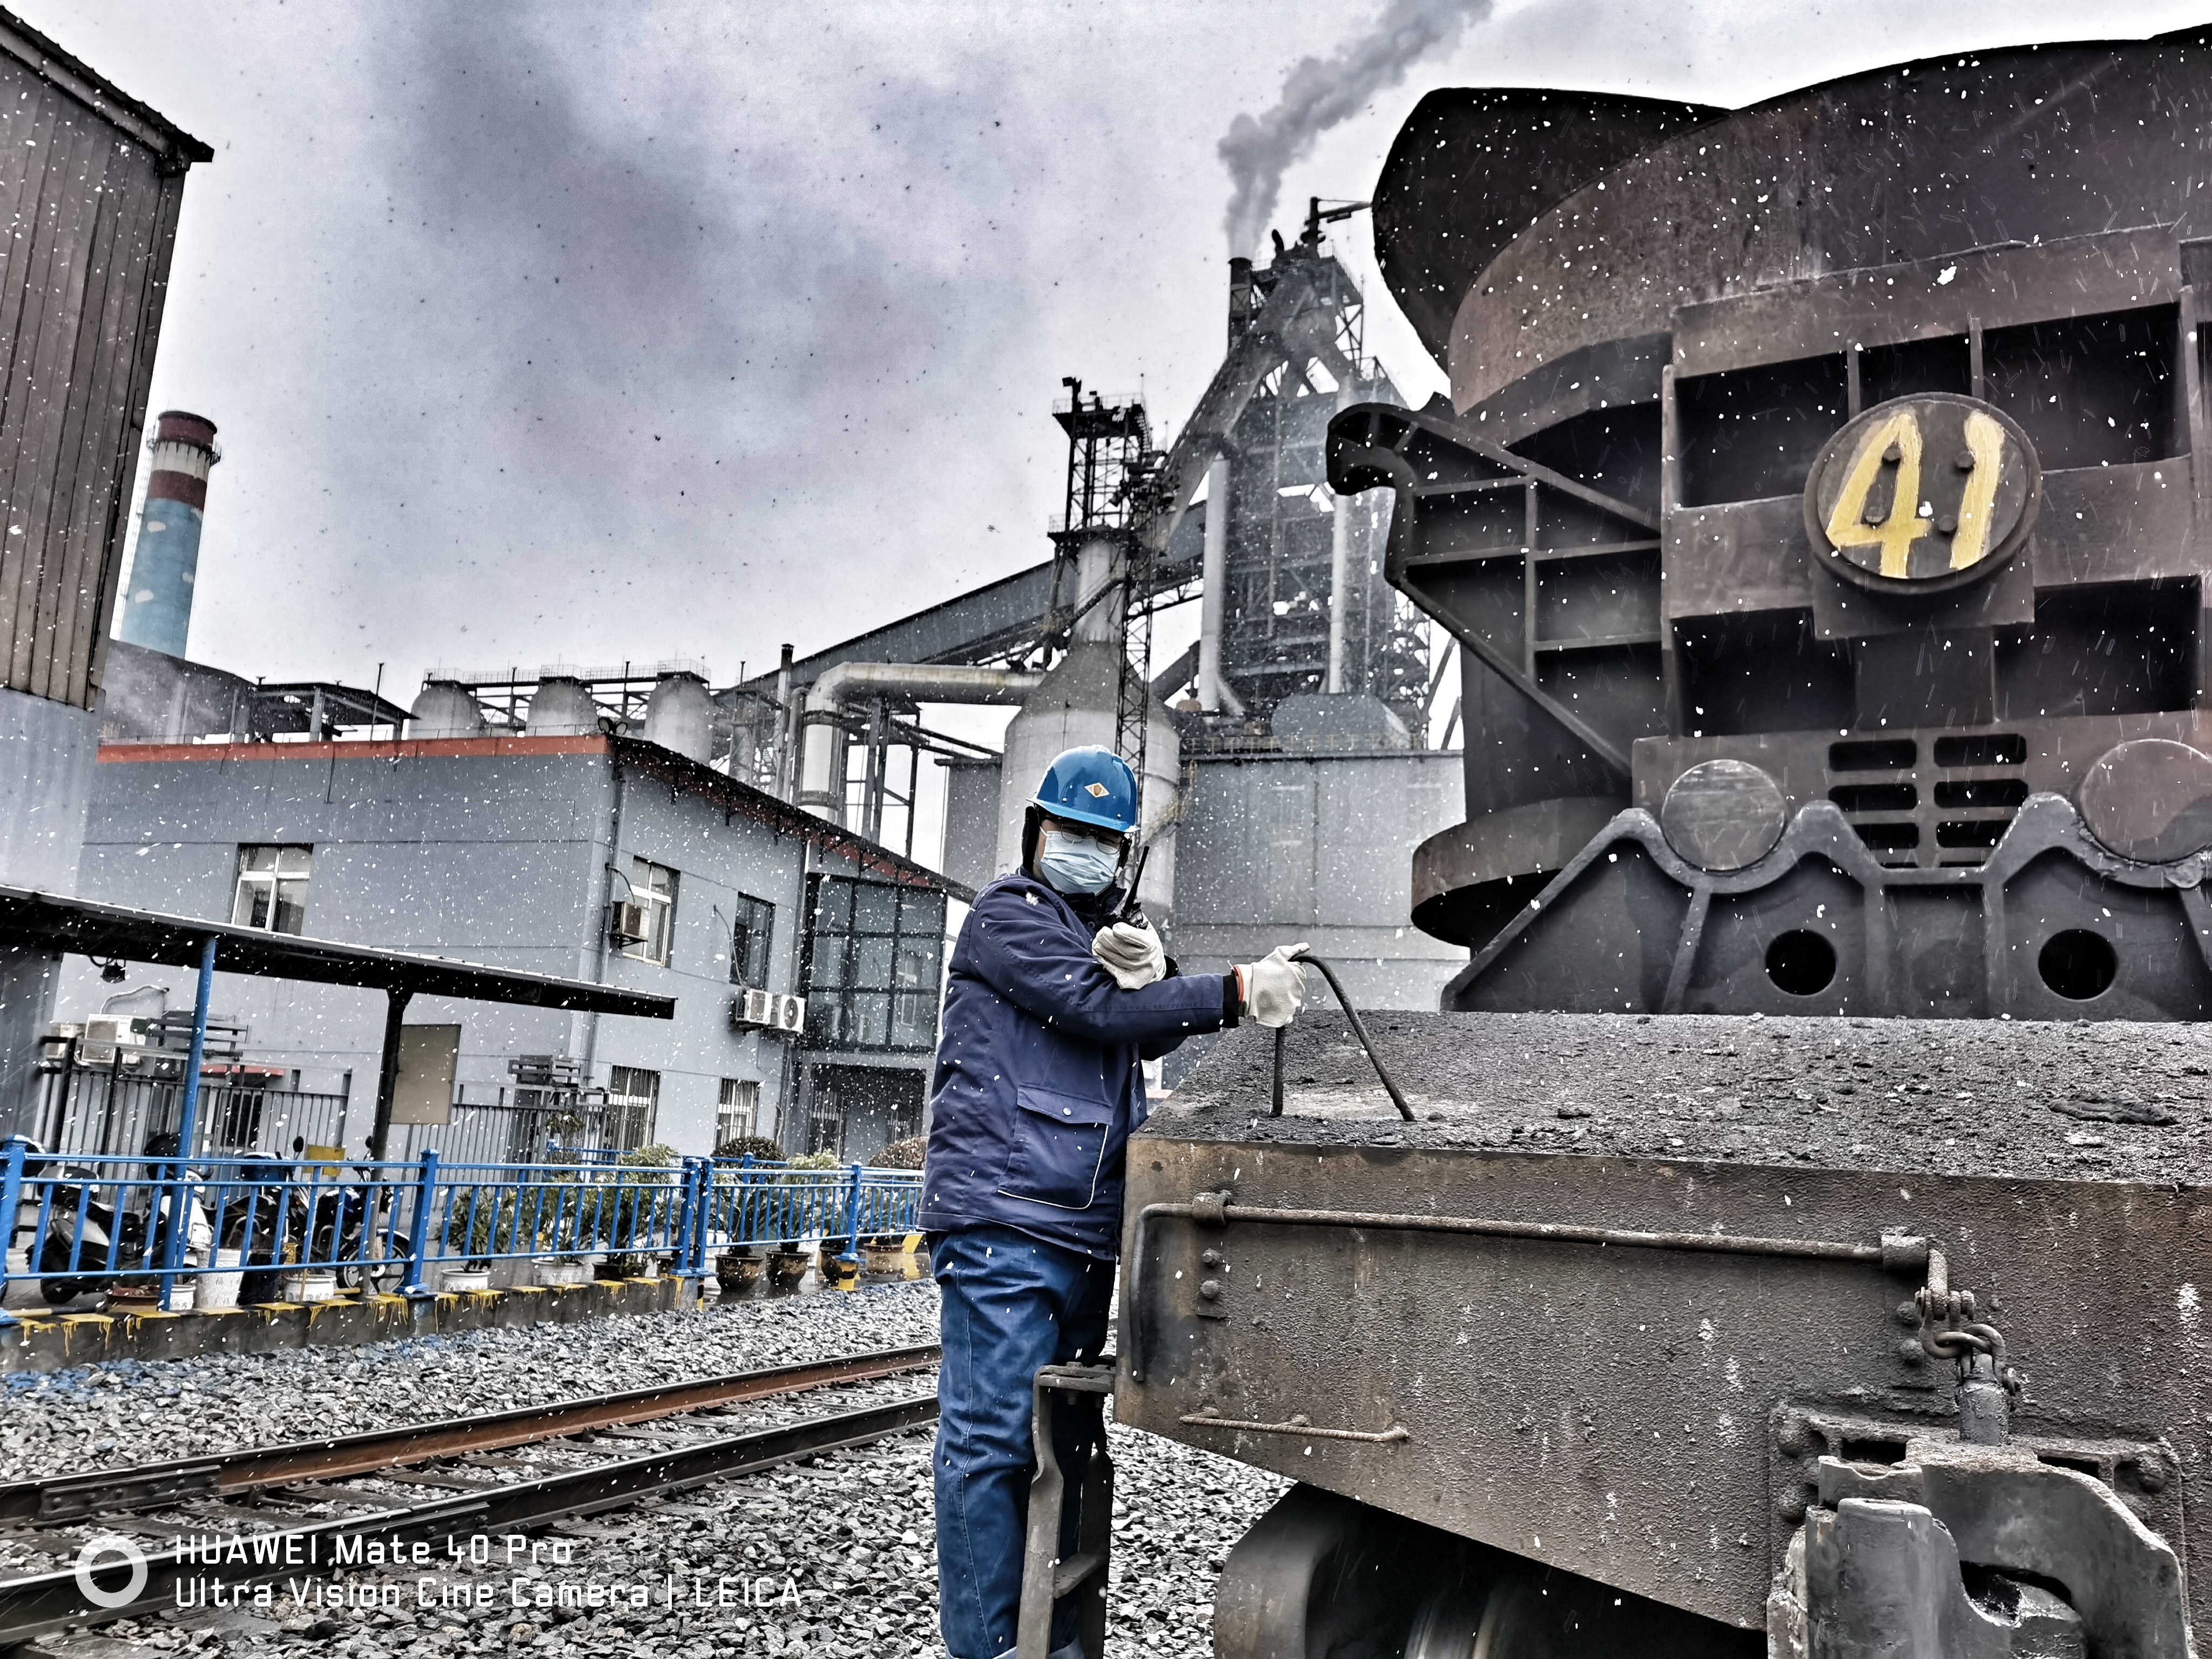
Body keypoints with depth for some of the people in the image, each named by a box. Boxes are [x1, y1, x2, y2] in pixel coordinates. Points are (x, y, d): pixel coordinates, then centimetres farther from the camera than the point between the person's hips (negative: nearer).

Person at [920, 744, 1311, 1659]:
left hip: (1086, 1230, 8)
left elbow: (1148, 1036, 13)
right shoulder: (1008, 914, 0)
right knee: (992, 1438, -8)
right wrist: (1238, 992, -19)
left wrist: (1148, 977, -10)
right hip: (1004, 1217, -8)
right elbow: (1091, 1007, -13)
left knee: (1064, 1441, 12)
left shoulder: (1108, 933, 25)